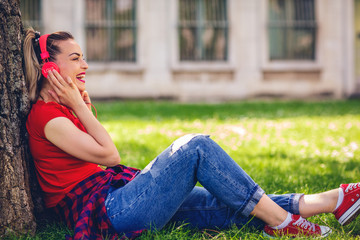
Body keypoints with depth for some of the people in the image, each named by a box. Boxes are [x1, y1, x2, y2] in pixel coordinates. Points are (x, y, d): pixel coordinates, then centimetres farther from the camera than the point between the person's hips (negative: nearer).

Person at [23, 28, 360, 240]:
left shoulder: (62, 109, 20)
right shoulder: (44, 115, -11)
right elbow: (107, 154, -11)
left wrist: (81, 105, 17)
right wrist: (79, 105, -5)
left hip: (116, 197, 10)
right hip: (107, 212, -10)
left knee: (228, 204, -1)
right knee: (196, 146, -17)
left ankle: (329, 202, -5)